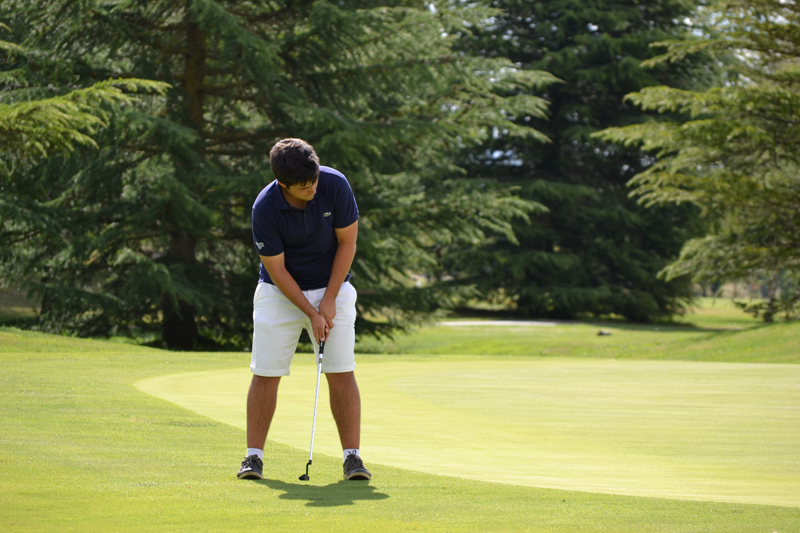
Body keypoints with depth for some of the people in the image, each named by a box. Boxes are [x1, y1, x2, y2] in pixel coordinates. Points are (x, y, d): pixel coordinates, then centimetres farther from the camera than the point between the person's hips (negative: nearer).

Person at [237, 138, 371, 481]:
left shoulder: (335, 184, -19)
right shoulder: (265, 209, -23)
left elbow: (347, 241, -9)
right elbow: (277, 270, -15)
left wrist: (329, 300, -12)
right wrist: (311, 314, -16)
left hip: (332, 288, 1)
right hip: (280, 292, -1)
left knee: (341, 373, -6)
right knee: (266, 374, -4)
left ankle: (353, 457, -3)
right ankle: (254, 456, 5)